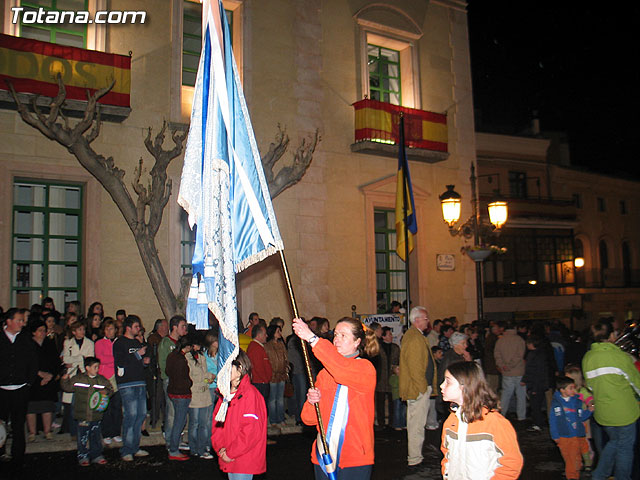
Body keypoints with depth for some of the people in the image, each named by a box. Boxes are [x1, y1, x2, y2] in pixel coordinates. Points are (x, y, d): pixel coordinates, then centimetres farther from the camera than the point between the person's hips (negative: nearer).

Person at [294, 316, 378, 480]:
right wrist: (312, 401, -12)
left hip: (355, 456, -5)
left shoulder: (366, 368, -5)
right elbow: (309, 418, 10)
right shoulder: (324, 372, 11)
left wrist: (311, 338, -30)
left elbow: (343, 370, -29)